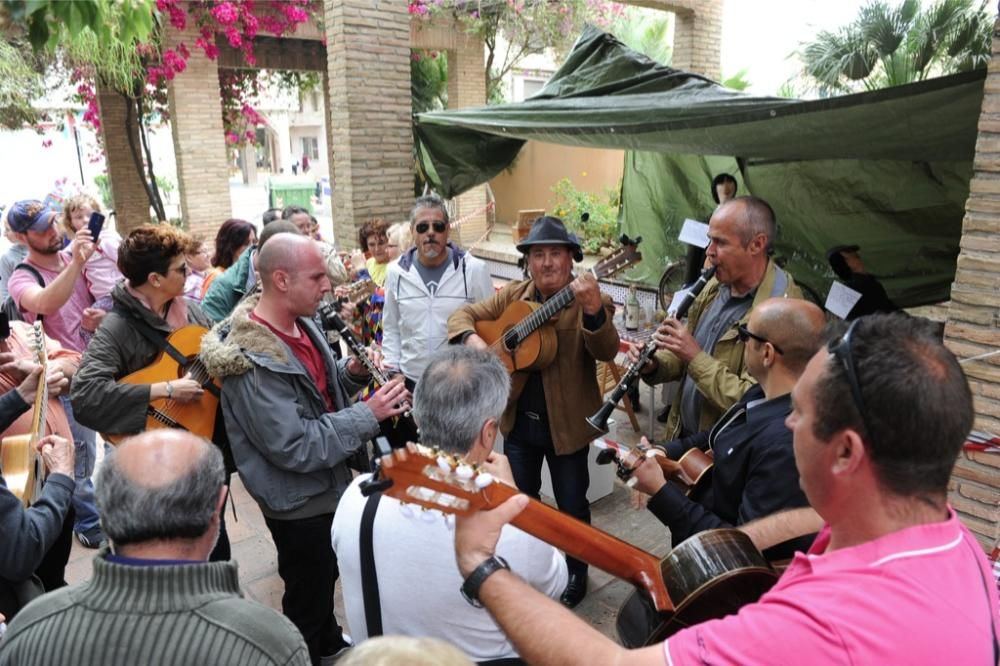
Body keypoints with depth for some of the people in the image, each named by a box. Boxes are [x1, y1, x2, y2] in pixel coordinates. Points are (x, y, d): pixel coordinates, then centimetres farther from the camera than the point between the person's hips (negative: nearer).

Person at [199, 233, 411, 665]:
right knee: (306, 597, 13)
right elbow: (295, 447, -31)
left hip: (326, 484, 9)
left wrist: (353, 372, -7)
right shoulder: (252, 361, -30)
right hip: (300, 500, -9)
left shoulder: (299, 322, -2)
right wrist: (368, 414, -28)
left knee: (325, 579, 30)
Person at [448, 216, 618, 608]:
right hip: (518, 420, 4)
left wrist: (593, 309, -48)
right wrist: (471, 338, -15)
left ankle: (576, 573, 37)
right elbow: (464, 314, 7)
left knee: (572, 505, 12)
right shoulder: (514, 296, 1)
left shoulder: (590, 301, -13)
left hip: (567, 423, -4)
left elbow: (607, 352, -29)